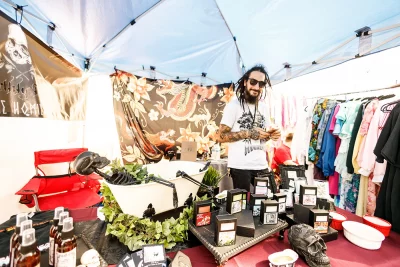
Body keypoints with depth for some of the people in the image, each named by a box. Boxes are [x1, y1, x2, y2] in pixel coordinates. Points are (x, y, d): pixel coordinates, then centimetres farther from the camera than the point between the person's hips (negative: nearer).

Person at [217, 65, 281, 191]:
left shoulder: (264, 107, 11)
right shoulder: (234, 105, -9)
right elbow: (221, 137, -14)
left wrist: (270, 135, -4)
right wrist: (248, 133, -19)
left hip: (261, 165, 6)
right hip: (240, 167, -5)